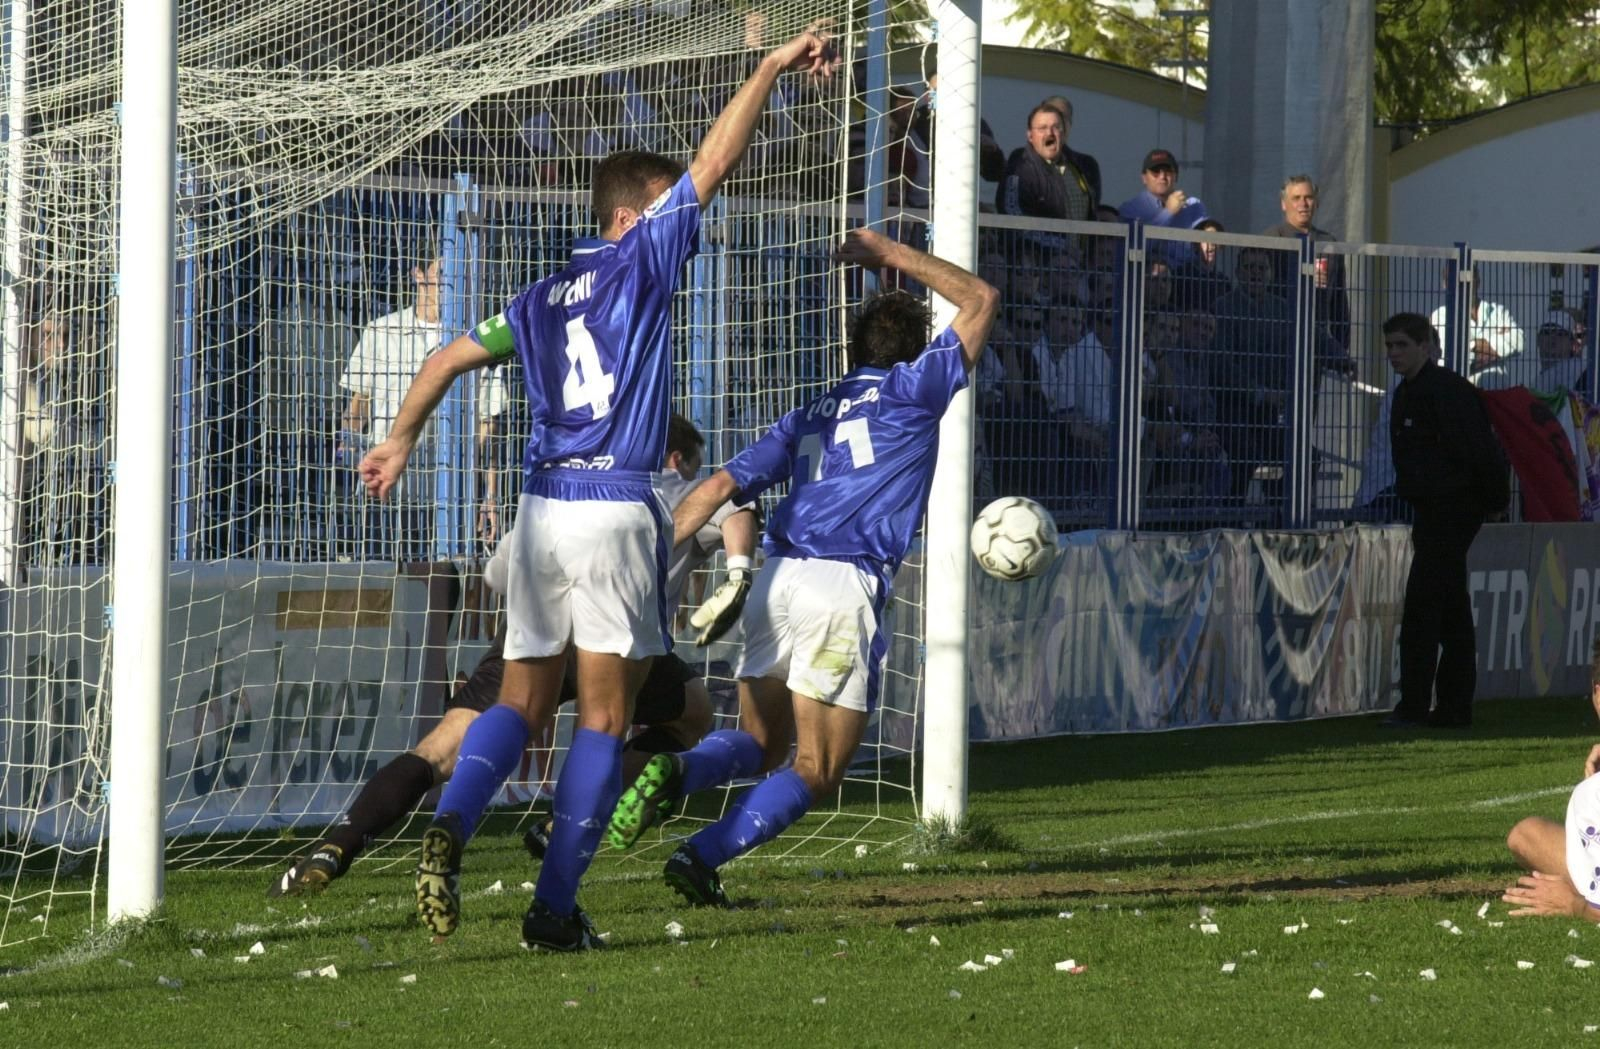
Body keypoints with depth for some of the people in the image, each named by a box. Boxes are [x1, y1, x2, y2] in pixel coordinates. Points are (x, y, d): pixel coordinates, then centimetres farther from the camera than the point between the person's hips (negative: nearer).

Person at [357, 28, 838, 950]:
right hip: (616, 507, -6)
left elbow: (454, 357, 21)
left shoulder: (547, 295, 18)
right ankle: (556, 908, -3)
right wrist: (770, 71, 2)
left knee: (523, 701, 10)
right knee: (605, 713, 1)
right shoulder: (640, 260, 1)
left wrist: (402, 438, 29)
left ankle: (452, 823, -19)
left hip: (541, 509, 6)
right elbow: (716, 161, -4)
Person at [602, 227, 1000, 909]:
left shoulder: (809, 417, 24)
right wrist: (893, 255, 25)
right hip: (846, 585, -5)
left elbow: (717, 488, 14)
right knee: (816, 771, 1)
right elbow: (980, 300, 20)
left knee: (762, 744, 16)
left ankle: (675, 772, -16)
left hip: (778, 576, 5)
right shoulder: (910, 391, 11)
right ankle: (701, 858, -16)